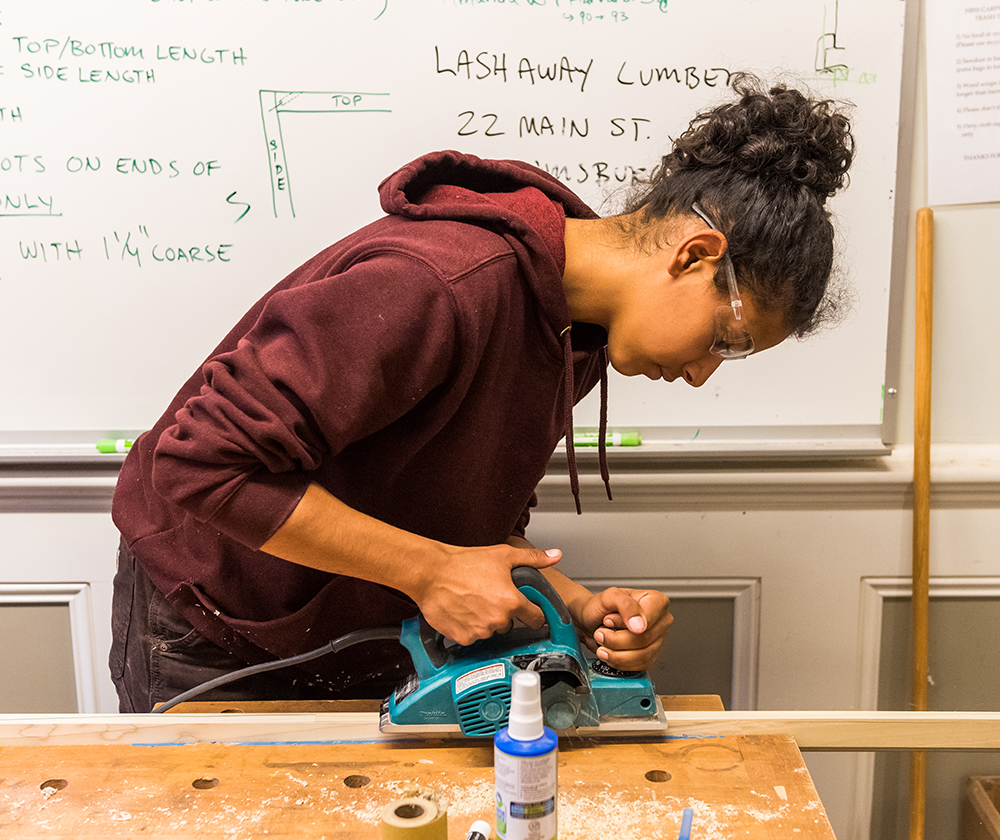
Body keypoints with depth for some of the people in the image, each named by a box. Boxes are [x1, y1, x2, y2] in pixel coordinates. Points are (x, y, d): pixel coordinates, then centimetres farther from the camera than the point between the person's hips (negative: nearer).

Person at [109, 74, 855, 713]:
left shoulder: (577, 329, -4)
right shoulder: (437, 286, -34)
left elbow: (484, 527, 2)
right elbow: (204, 461, -34)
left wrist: (579, 608, -16)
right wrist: (429, 571, -31)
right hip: (213, 640, -7)